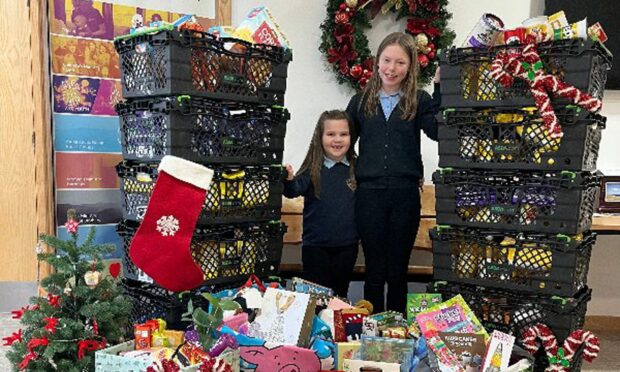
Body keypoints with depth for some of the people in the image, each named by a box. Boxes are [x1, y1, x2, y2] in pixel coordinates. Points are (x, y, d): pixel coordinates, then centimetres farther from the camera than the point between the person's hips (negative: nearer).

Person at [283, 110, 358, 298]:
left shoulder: (356, 169, -1)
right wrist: (289, 180, -40)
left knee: (340, 295, 17)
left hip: (347, 246, 2)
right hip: (315, 246, -2)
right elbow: (295, 190, -22)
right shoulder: (313, 169, -7)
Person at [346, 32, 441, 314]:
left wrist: (441, 89, -17)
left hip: (405, 194, -1)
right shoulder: (361, 101, 9)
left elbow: (437, 131, -15)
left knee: (398, 272, 11)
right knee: (374, 271, 9)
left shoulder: (419, 101, 4)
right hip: (368, 193, 1)